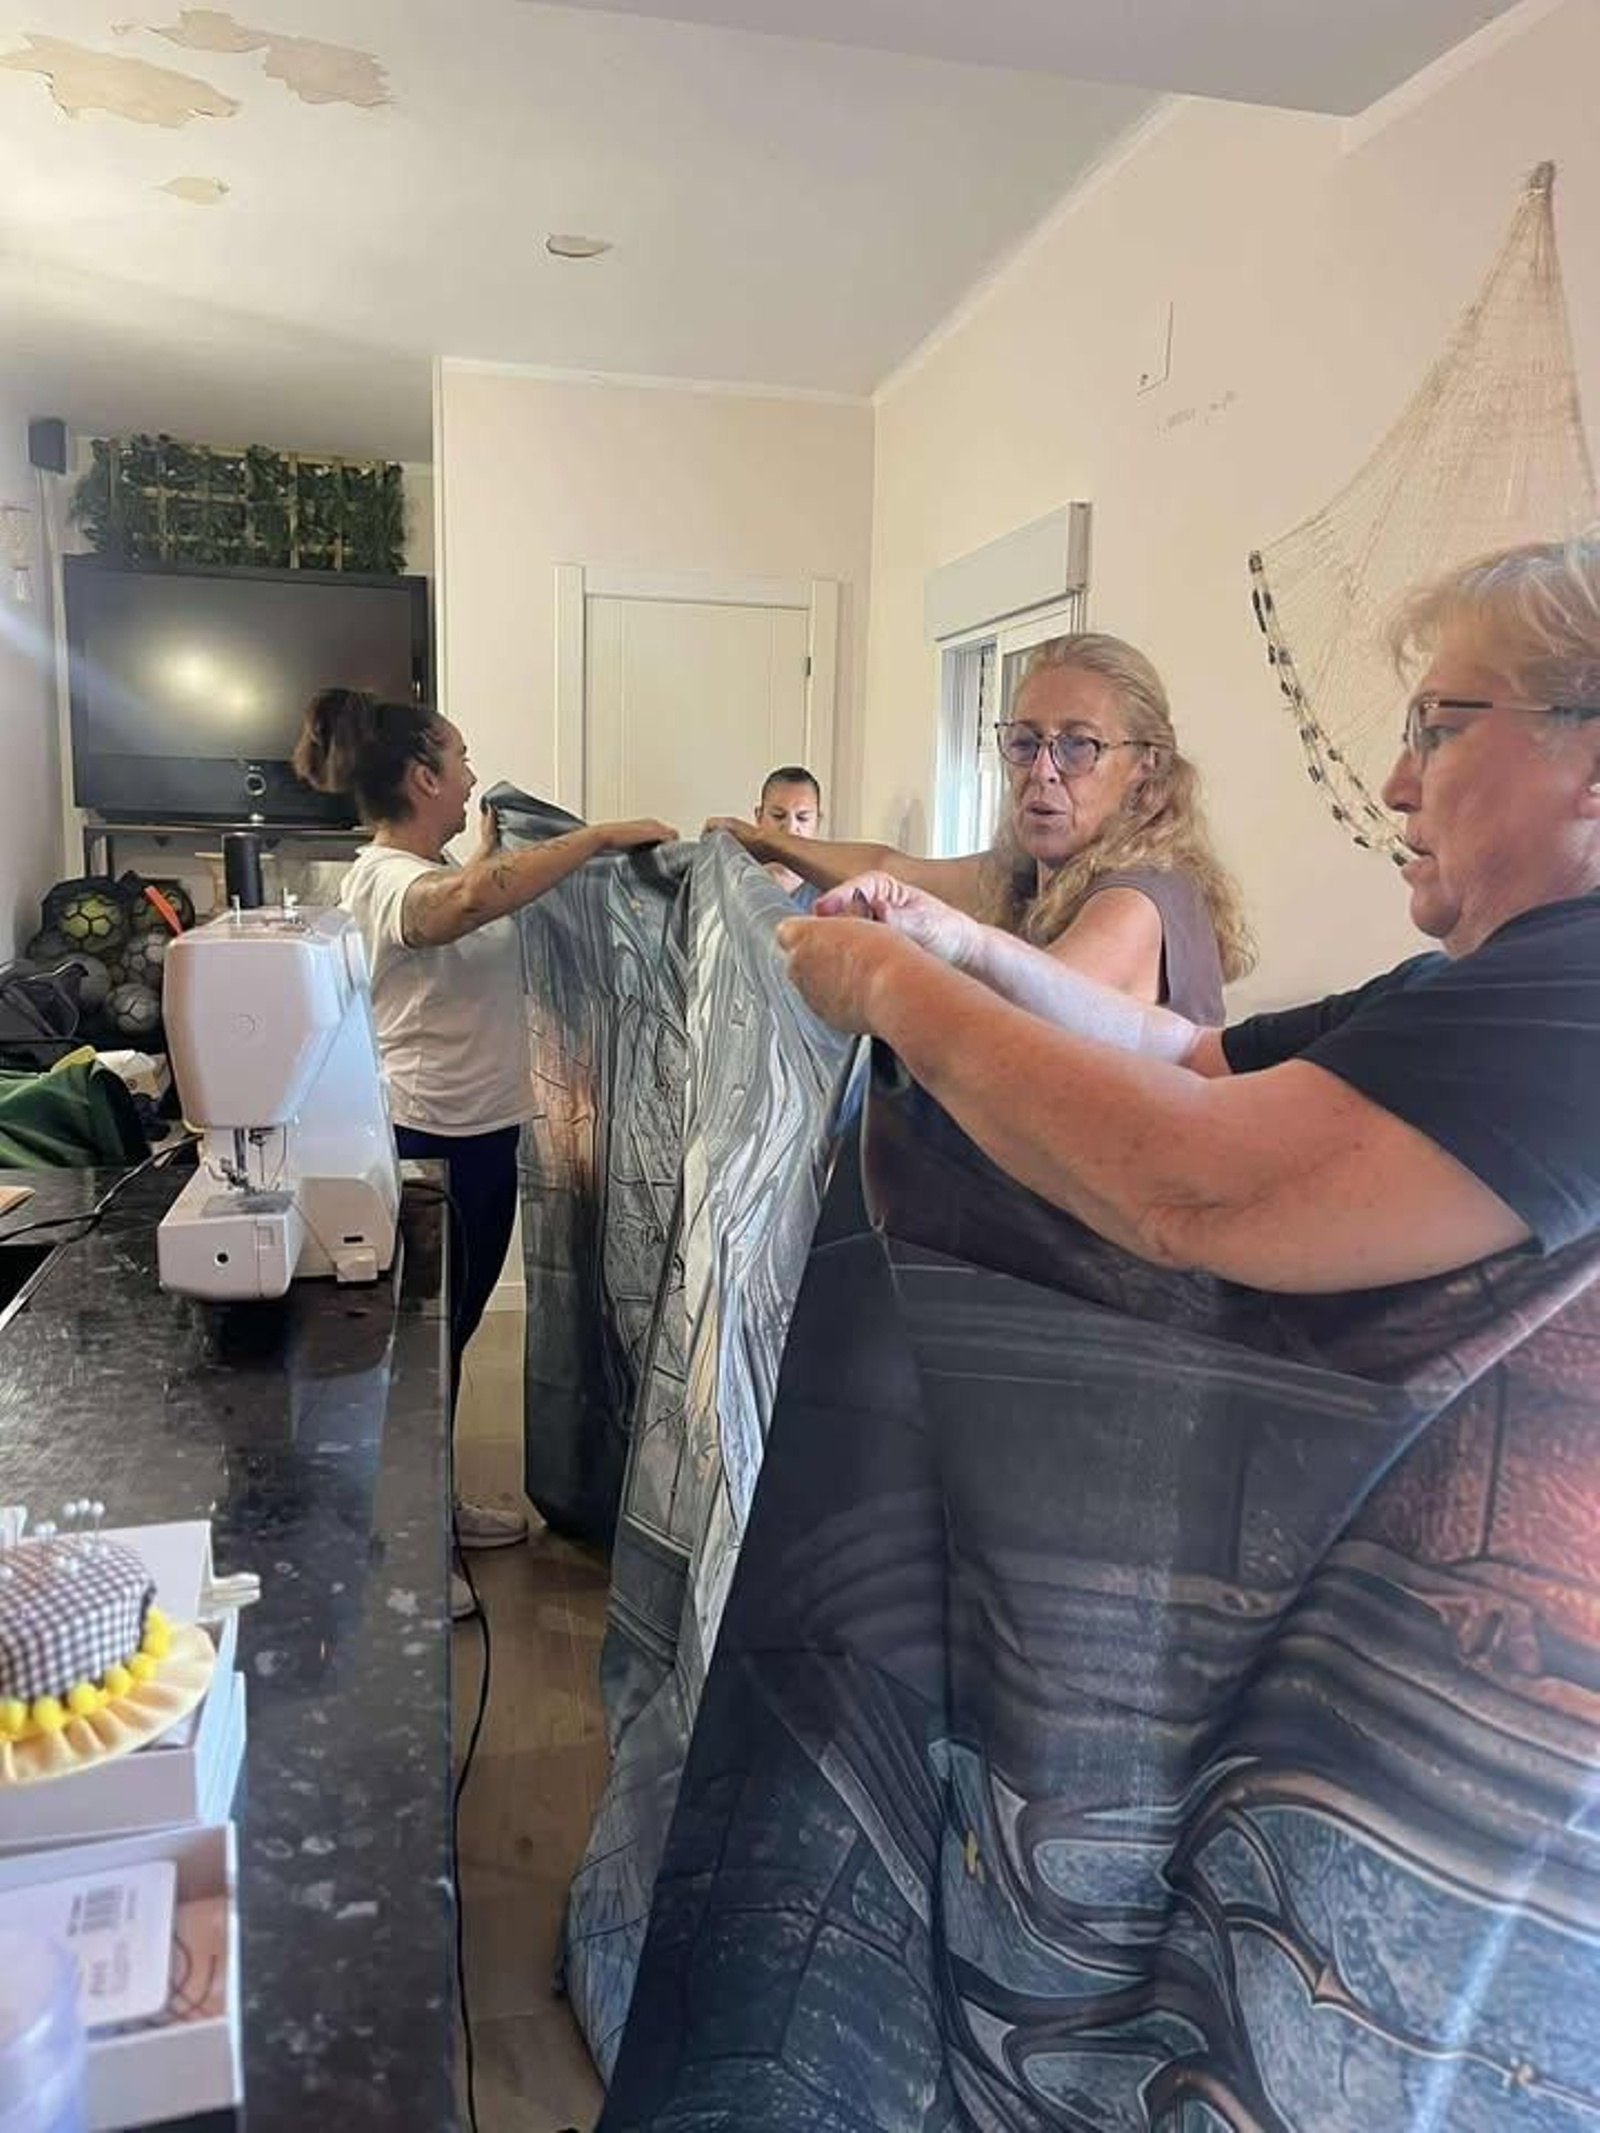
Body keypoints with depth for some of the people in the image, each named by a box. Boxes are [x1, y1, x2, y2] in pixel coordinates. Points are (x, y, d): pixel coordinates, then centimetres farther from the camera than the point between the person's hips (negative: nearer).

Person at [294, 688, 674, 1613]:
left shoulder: (434, 870, 11)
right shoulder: (388, 879, -21)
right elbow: (471, 901, -43)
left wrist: (492, 846, 18)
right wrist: (602, 836, -37)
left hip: (481, 1136, 10)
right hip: (431, 1144, -10)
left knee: (452, 1328, 20)